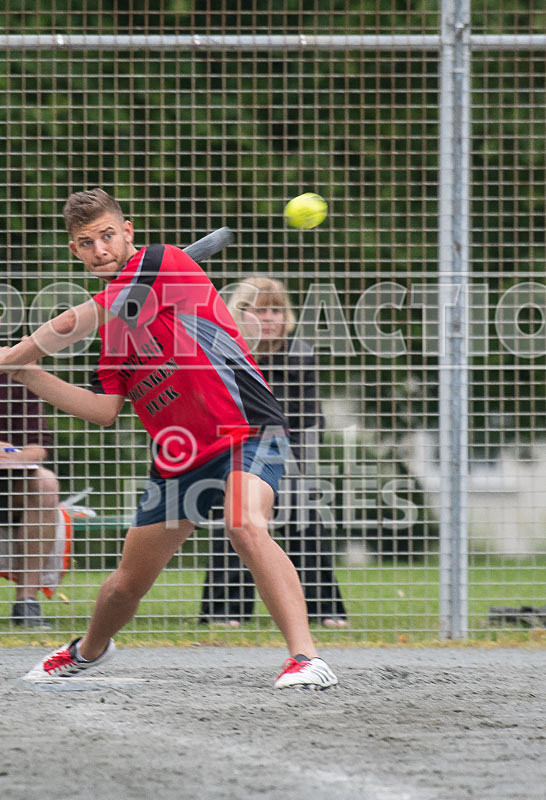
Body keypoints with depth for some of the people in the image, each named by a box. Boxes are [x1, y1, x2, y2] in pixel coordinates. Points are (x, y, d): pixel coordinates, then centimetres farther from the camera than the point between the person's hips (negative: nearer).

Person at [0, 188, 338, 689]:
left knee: (247, 528, -35)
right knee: (129, 582, 15)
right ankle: (90, 650, 46)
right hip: (179, 455, 8)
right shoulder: (110, 324, 15)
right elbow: (105, 409, 10)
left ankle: (307, 660, -39)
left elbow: (74, 325, -13)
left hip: (246, 427, -8)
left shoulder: (162, 262, -9)